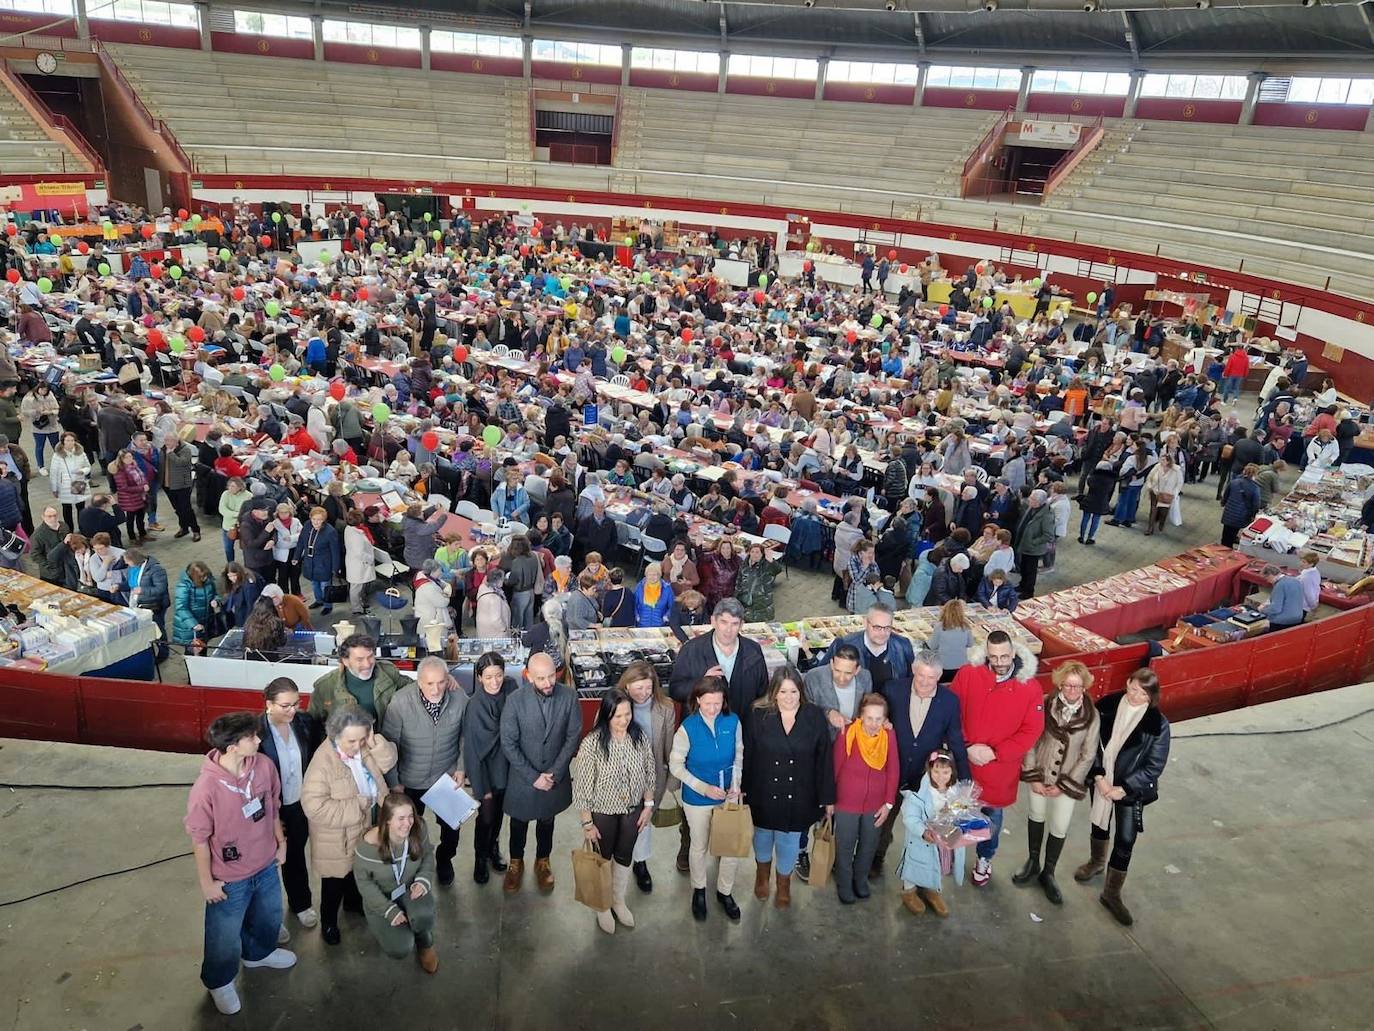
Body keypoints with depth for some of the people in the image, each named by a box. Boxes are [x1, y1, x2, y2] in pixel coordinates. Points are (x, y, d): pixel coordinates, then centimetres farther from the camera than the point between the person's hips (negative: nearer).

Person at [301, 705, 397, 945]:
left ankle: (354, 902, 56)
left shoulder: (364, 745, -13)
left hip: (362, 827, 6)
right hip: (336, 838, -6)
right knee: (334, 882, 16)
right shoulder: (323, 762, -33)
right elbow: (314, 807, -34)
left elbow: (388, 762, -10)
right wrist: (358, 805, -28)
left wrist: (375, 743, -29)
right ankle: (328, 922, 41)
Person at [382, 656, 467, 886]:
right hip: (410, 780, -1)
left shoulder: (459, 699, -21)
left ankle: (444, 861, 48)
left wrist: (461, 767, -5)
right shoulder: (400, 702, -27)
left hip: (447, 777, 1)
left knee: (451, 825, 19)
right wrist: (394, 782, -9)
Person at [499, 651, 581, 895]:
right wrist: (533, 777, -16)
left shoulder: (568, 696, -18)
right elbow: (509, 744, -16)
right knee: (519, 822, 20)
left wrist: (555, 773, -13)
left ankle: (542, 862, 46)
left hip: (555, 775, 1)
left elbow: (573, 736, -10)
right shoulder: (515, 701, -23)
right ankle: (516, 863, 44)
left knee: (547, 821, 22)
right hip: (523, 776, -1)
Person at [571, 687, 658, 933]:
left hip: (632, 810, 3)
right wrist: (587, 823, -13)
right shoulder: (592, 743, -27)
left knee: (624, 857, 22)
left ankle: (619, 901, 47)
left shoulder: (640, 736, -15)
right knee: (603, 859, 18)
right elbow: (582, 786, -18)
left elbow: (650, 773, 0)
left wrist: (648, 806, 1)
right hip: (603, 812, -3)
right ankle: (602, 907, 43)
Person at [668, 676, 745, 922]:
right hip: (697, 798, -2)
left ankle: (725, 892, 35)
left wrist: (736, 784, -12)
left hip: (727, 795, 2)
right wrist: (704, 788, -20)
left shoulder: (733, 722, -14)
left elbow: (739, 755, 1)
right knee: (699, 846, 18)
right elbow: (676, 765, -13)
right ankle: (699, 890, 43)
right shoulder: (687, 728, -21)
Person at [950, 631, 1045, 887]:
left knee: (992, 815, 21)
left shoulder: (1030, 686, -14)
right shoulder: (967, 674, -14)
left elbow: (1031, 731, -12)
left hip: (1000, 768, 0)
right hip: (963, 761, 0)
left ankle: (985, 858, 46)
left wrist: (994, 752, -17)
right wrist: (967, 747, -17)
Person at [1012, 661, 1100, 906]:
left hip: (1067, 780, -1)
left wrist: (1064, 785, -9)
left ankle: (1048, 873, 30)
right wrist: (1034, 777, -9)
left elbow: (1088, 755, -9)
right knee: (1036, 816, 18)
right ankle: (1033, 863, 39)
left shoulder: (1091, 715, -15)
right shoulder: (1046, 706, -15)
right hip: (1040, 775, 1)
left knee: (1060, 828, 8)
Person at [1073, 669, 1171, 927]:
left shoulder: (1157, 724, -18)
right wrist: (1099, 776, -15)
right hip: (1101, 780, 2)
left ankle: (1112, 894, 19)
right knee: (1100, 823, 23)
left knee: (1125, 841, 2)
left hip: (1131, 789, -2)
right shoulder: (1107, 706, -12)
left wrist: (1124, 788, -15)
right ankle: (1097, 862, 51)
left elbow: (1154, 766, -13)